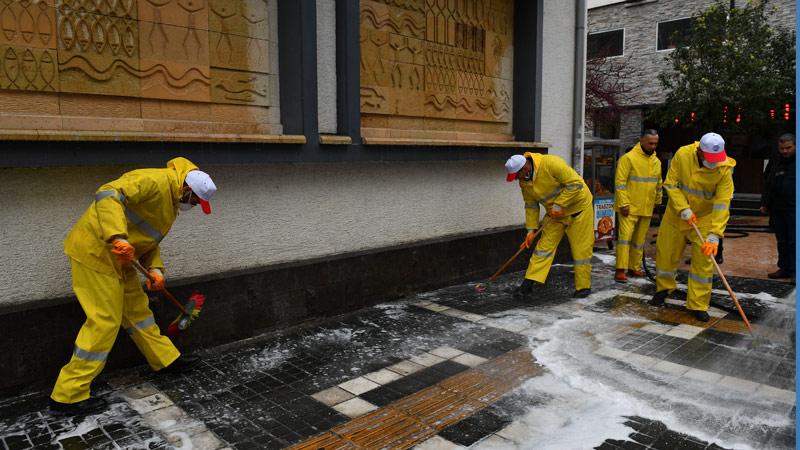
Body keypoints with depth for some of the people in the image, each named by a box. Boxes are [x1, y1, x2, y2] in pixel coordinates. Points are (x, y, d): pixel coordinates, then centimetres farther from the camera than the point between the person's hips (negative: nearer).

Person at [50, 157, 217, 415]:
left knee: (137, 309, 17)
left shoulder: (171, 200, 13)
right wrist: (118, 237, -40)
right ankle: (69, 395, 4)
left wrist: (155, 269, 1)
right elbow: (108, 196, -30)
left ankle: (166, 359, 31)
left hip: (117, 257, 10)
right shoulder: (156, 181, -19)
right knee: (105, 320, -7)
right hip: (95, 251, -10)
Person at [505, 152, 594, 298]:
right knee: (545, 245, 0)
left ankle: (584, 287, 12)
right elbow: (531, 205, 5)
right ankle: (528, 283, 0)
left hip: (578, 207, -6)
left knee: (581, 249, -1)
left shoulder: (551, 163, -28)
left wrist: (559, 205, -26)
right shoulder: (524, 181, -5)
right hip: (555, 213, 6)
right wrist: (531, 230, 2)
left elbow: (576, 183, -27)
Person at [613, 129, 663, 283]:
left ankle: (634, 267, 21)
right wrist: (624, 204, -18)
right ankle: (620, 270, -9)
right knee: (625, 236, -11)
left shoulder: (656, 161, 12)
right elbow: (620, 182, -14)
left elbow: (658, 184, 21)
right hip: (630, 208, -7)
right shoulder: (629, 158, -10)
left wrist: (657, 202, 19)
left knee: (640, 239, 12)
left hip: (647, 208, 7)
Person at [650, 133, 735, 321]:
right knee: (666, 251, 9)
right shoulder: (683, 154, -20)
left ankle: (698, 305, 6)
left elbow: (722, 204, -22)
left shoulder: (725, 169, -21)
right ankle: (663, 288, 36)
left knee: (703, 258, -5)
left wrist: (714, 236, -28)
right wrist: (684, 209, -21)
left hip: (705, 216, -1)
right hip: (678, 212, 1)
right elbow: (671, 184, -11)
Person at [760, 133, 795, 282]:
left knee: (794, 241, -4)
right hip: (777, 208, 5)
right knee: (782, 241, 11)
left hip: (793, 209, -5)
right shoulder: (774, 162, 12)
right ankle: (784, 268, 19)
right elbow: (767, 184, 16)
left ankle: (794, 271, 2)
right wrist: (765, 203, 12)